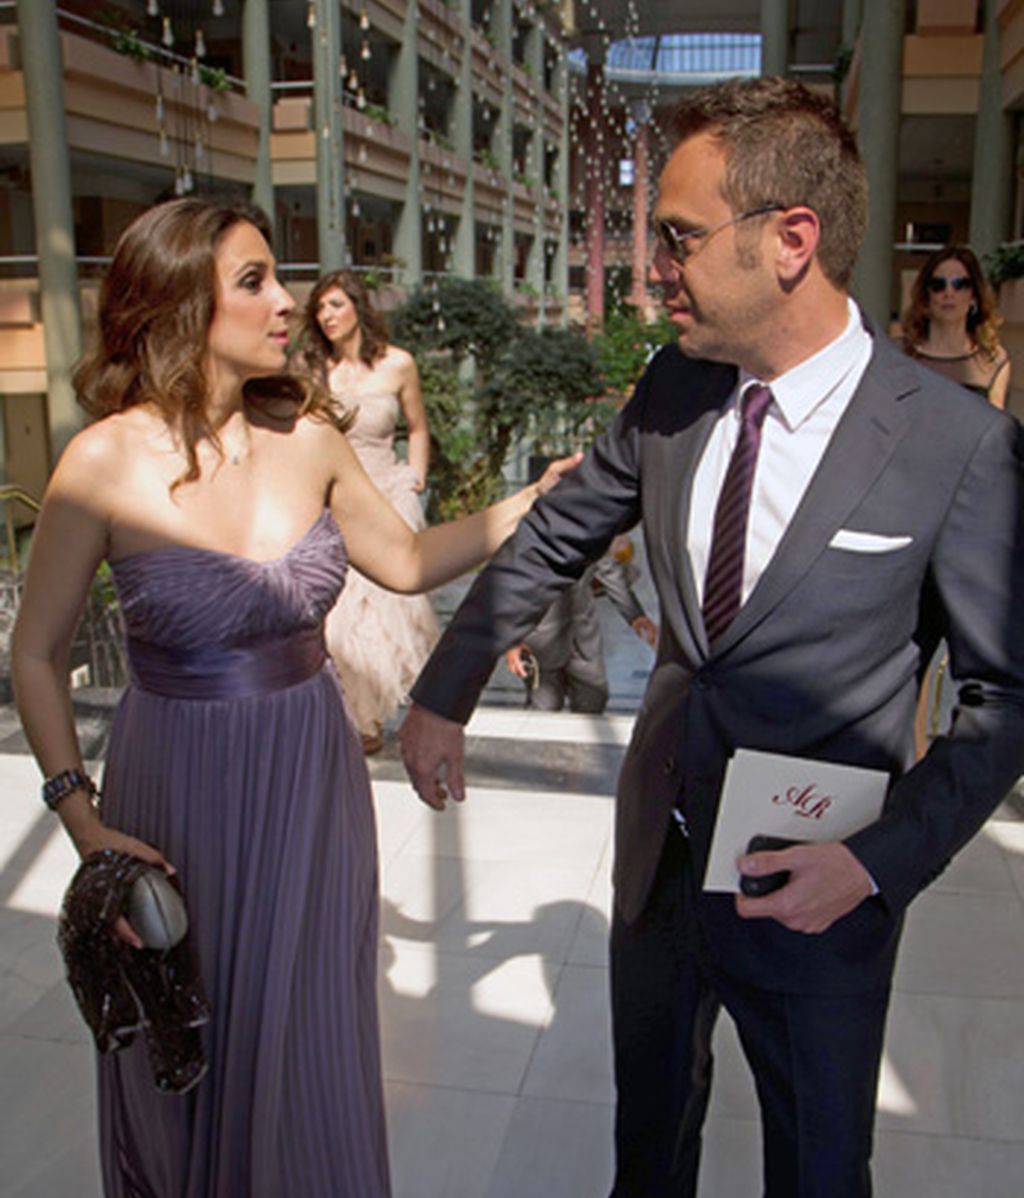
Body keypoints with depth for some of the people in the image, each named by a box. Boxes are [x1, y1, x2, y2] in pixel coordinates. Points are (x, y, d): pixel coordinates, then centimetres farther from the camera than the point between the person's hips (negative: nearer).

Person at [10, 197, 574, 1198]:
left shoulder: (307, 436, -6)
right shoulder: (108, 460, -16)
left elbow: (406, 561, 8)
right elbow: (37, 654, -6)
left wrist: (539, 497, 0)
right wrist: (81, 816, -11)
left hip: (314, 780, 3)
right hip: (179, 789, -3)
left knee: (308, 1047, 19)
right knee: (187, 1051, 19)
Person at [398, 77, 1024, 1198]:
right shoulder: (672, 390, -6)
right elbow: (549, 539, 7)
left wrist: (882, 859, -19)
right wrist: (441, 696, 10)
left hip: (814, 896, -4)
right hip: (658, 855, 4)